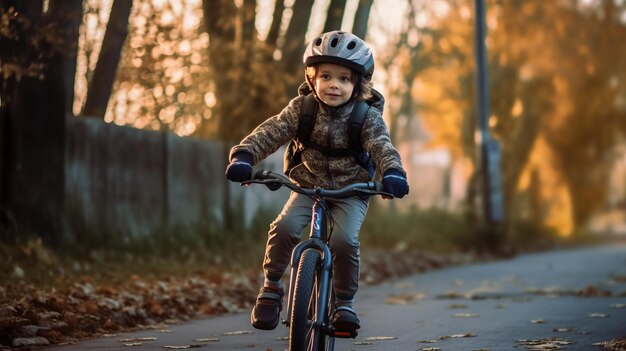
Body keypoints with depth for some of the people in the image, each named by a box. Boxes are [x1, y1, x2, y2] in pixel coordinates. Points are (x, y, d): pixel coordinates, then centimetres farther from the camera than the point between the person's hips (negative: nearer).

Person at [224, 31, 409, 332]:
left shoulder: (367, 116, -11)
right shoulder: (302, 108, -8)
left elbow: (382, 146, -24)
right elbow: (272, 131, -17)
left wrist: (393, 172, -46)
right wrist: (244, 155, -35)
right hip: (308, 186, 1)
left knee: (344, 240, -27)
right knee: (284, 227, -25)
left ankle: (345, 302, -4)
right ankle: (271, 287, -3)